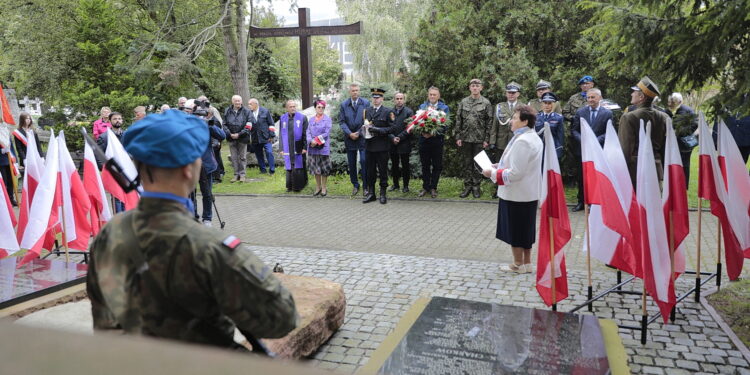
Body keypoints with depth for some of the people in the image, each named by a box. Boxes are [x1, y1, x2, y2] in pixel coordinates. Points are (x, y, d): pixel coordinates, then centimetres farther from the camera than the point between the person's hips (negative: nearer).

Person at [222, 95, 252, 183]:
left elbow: (248, 126, -6)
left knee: (242, 157, 3)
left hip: (242, 138, -2)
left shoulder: (246, 112, -2)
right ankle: (236, 174, 14)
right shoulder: (227, 112, 5)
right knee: (234, 157, 6)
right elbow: (225, 125, 4)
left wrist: (239, 134, -14)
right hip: (231, 138, 2)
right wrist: (230, 134, -11)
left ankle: (242, 174, 11)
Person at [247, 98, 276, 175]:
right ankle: (263, 169, 21)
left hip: (266, 137, -3)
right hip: (255, 139, 3)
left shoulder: (265, 111, -2)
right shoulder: (249, 113, 3)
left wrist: (271, 136, -5)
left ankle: (272, 169, 1)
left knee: (269, 152, -9)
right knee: (259, 155, 9)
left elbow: (271, 124, 0)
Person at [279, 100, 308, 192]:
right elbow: (281, 134, 11)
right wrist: (281, 148, 6)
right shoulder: (283, 119, 8)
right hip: (288, 148, 3)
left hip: (298, 148, -2)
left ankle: (298, 186, 9)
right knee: (289, 167, 8)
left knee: (298, 167, -1)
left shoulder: (302, 117, 0)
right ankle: (290, 186, 18)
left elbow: (305, 133, -2)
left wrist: (305, 147, -8)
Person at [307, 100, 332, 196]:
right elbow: (308, 132, 5)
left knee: (324, 169, 1)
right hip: (313, 148, 4)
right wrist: (311, 141, -13)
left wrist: (316, 140, -14)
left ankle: (324, 188, 11)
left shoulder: (327, 119, -1)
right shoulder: (311, 119, 12)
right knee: (315, 168, 9)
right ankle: (318, 187, 20)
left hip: (323, 148, -4)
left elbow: (326, 133, -9)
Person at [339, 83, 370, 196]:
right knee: (351, 163, 7)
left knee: (364, 161, -11)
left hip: (362, 137, -2)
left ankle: (366, 186, -3)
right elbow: (341, 121, 2)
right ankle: (355, 185, 19)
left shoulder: (365, 103, 0)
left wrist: (359, 133, -10)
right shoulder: (344, 105, 6)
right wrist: (349, 133, -11)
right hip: (349, 138, 3)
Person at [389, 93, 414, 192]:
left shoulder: (409, 112, -3)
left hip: (404, 144, -3)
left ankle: (406, 185, 14)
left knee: (405, 165, 4)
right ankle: (395, 184, 24)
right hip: (392, 143, 3)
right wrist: (392, 138, -11)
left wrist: (399, 137, -14)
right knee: (394, 165, 12)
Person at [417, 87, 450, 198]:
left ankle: (433, 188, 14)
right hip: (424, 139, 2)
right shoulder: (422, 106, 9)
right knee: (425, 165, 8)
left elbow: (445, 125, -5)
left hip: (437, 140, -2)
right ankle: (425, 187, 18)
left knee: (437, 165, 4)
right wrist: (423, 132, -14)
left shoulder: (444, 108, 1)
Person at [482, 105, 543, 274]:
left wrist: (493, 173, -14)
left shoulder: (521, 142, -23)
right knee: (526, 228, 17)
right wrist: (500, 166, 12)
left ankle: (518, 265, 18)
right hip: (529, 193, 10)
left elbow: (515, 173, -25)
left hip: (516, 195, -10)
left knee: (515, 230, 5)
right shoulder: (534, 138, 9)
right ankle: (527, 263, 28)